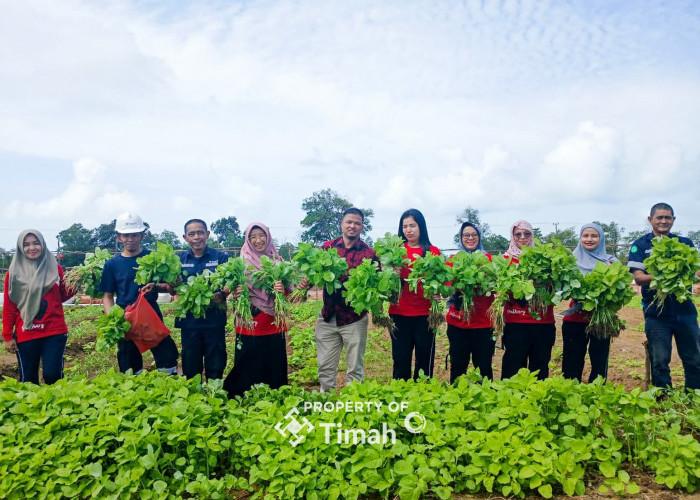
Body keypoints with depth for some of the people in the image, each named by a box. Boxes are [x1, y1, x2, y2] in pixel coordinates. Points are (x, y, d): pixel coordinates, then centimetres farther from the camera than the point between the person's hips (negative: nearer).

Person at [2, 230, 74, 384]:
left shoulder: (55, 268, 5)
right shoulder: (14, 273, 2)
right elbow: (9, 307, 4)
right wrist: (7, 336, 3)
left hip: (55, 332, 0)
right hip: (26, 334, 0)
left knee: (52, 375, -5)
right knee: (28, 380, 8)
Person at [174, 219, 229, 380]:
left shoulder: (221, 257, 1)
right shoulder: (179, 260, 7)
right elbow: (174, 290, 6)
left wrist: (221, 294, -24)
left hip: (214, 320, -2)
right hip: (189, 320, 2)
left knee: (215, 367, 7)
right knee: (190, 367, 12)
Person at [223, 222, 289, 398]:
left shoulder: (277, 260, 5)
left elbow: (288, 290, 7)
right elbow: (235, 291, 4)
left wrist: (283, 289, -16)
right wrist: (236, 294, -19)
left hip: (274, 325, 2)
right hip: (249, 324, -2)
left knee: (275, 368, 5)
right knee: (247, 369, 1)